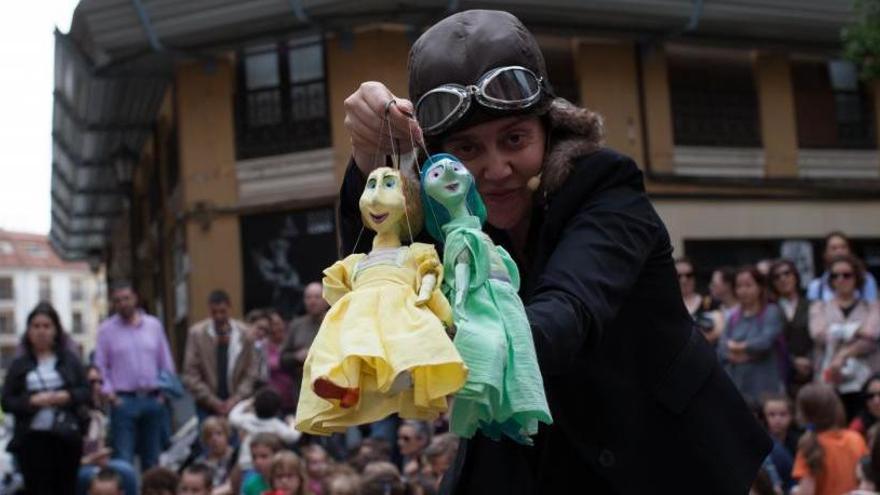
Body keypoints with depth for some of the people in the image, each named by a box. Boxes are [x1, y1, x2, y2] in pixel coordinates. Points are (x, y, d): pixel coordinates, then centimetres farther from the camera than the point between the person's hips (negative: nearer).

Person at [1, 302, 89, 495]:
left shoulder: (70, 360, 7)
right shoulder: (19, 365, 4)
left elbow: (86, 392, 6)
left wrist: (66, 397, -13)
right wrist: (32, 401, -15)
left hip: (66, 437, 1)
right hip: (32, 438, -1)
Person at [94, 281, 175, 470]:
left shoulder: (154, 325, 9)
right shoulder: (106, 329, 3)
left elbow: (166, 362, 12)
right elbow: (101, 366, 3)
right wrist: (109, 392, -8)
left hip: (153, 399, 3)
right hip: (123, 401, -3)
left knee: (152, 459, 9)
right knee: (123, 459, -7)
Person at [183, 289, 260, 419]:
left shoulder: (245, 333, -2)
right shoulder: (196, 333, -5)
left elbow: (251, 373, 1)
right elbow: (190, 375, -5)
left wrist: (235, 400, -10)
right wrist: (213, 402, -9)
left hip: (236, 405, 1)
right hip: (207, 406, -1)